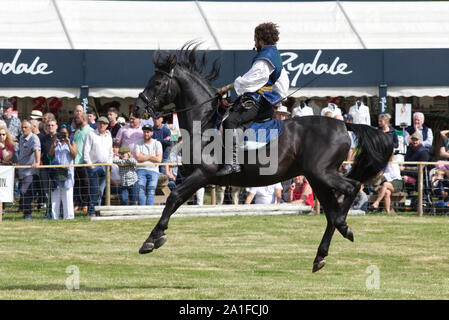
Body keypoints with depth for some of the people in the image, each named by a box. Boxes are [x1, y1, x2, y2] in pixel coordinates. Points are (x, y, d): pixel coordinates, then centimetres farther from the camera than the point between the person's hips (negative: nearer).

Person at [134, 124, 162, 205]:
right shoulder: (139, 144, 11)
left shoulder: (157, 144, 10)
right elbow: (137, 157, -4)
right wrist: (150, 156, 2)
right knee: (140, 189, -21)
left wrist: (144, 157, 3)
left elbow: (158, 159, -2)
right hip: (141, 169, 0)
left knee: (151, 191, -18)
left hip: (153, 171, 0)